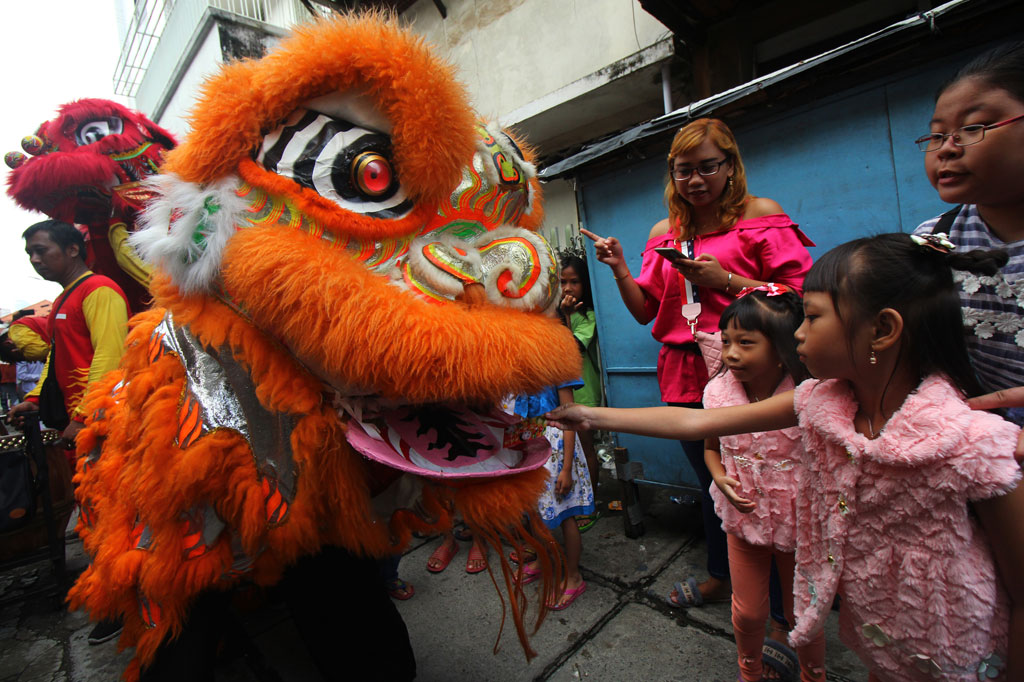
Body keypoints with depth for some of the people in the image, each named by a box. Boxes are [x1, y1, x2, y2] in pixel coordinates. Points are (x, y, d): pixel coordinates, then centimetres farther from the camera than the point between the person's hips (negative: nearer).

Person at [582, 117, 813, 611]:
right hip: (686, 377, 5)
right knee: (713, 483, 21)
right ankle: (719, 578, 43)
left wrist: (724, 279, -17)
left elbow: (798, 296, -9)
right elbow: (645, 311, 10)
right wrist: (619, 270, -5)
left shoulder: (760, 215, -1)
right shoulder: (664, 233, 11)